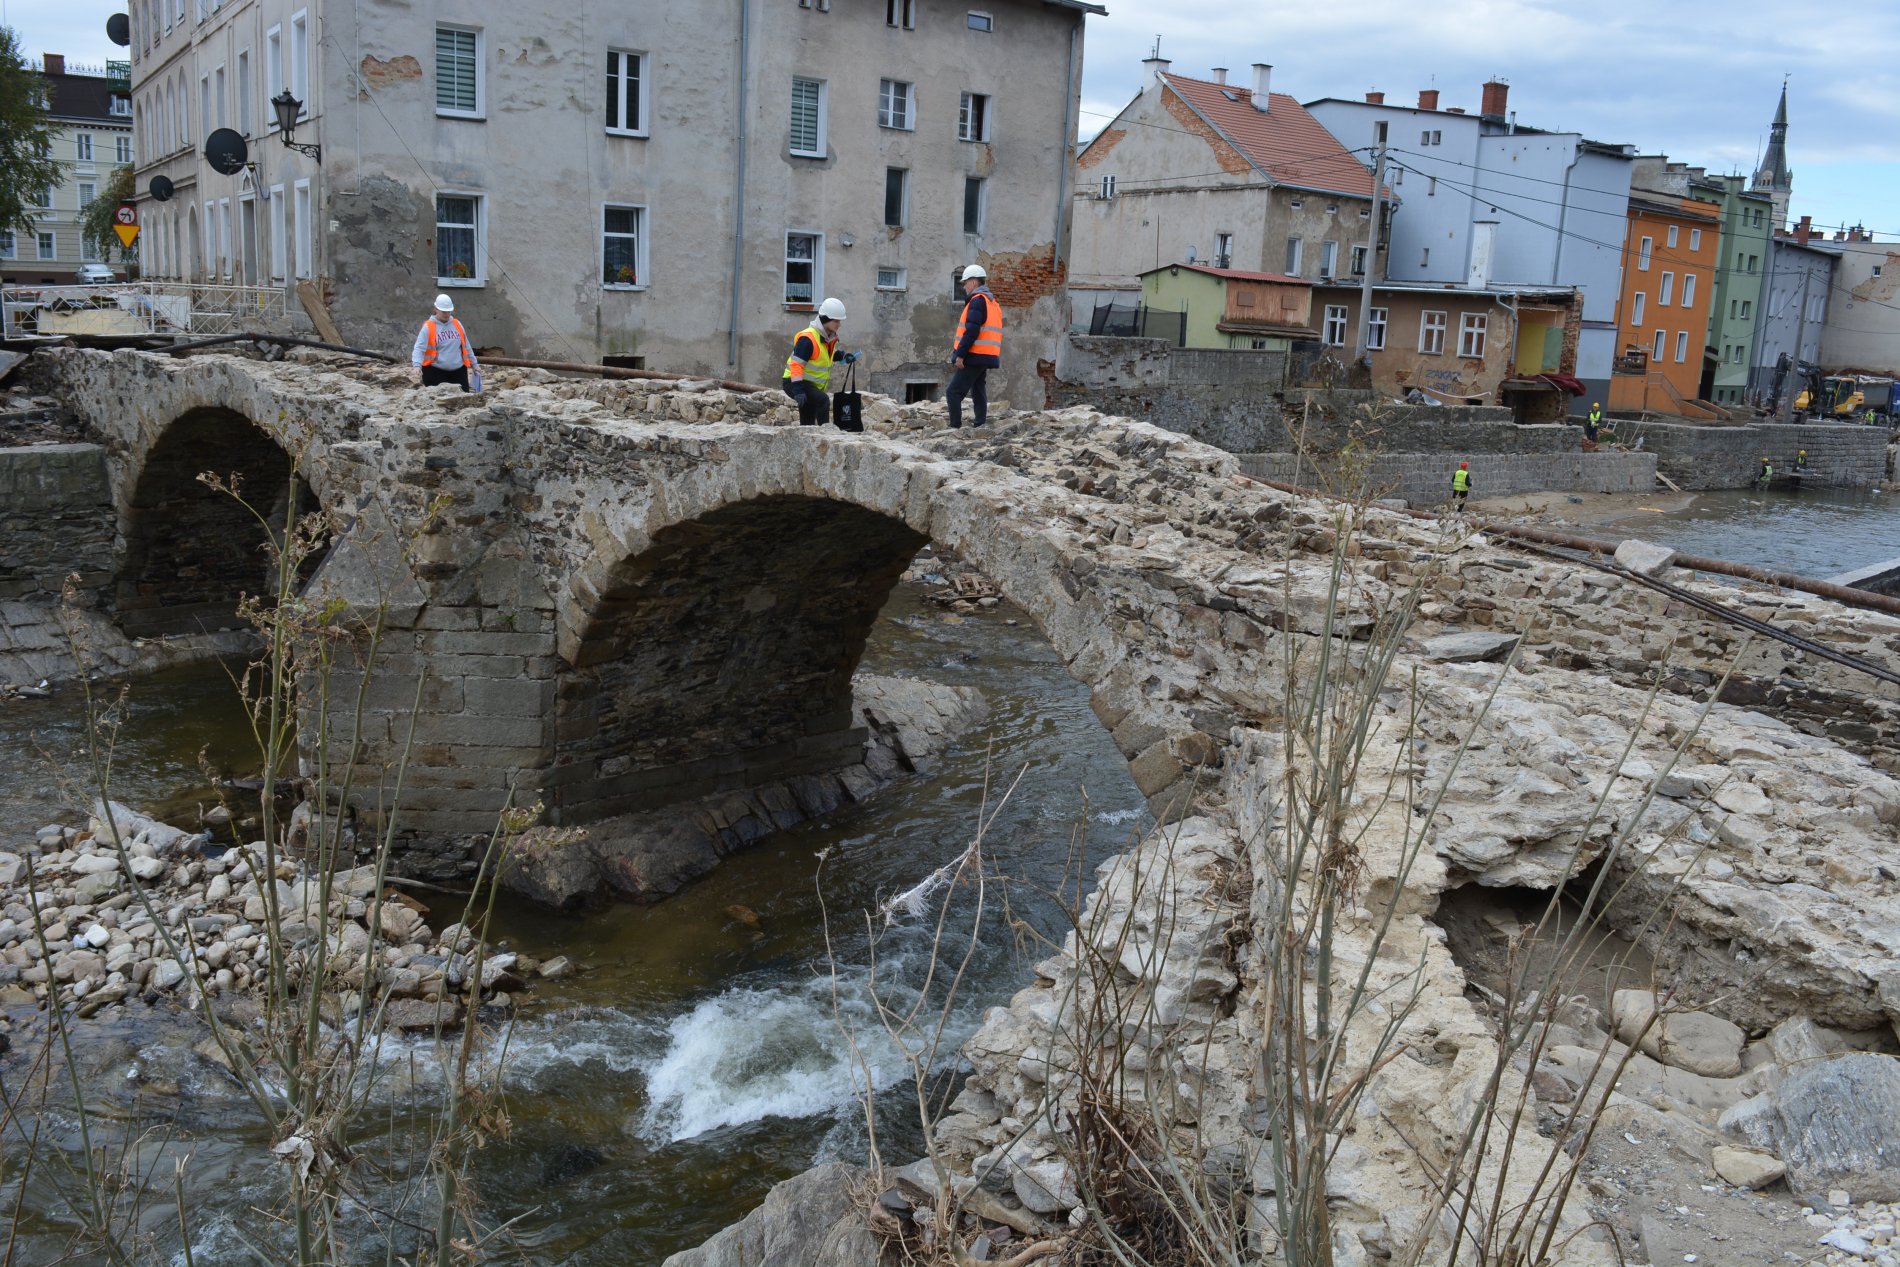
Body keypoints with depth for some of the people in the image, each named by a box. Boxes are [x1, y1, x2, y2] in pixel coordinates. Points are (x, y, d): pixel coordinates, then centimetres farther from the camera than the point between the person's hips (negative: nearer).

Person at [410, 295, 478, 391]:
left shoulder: (457, 324, 11)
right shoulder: (428, 327, -4)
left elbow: (466, 347, 19)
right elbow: (419, 348, -11)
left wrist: (473, 364, 21)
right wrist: (417, 365, -27)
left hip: (458, 371, 4)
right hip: (435, 372, -4)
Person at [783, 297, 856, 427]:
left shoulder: (831, 337, 5)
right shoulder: (808, 338, -24)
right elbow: (796, 364, -27)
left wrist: (842, 356, 5)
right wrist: (798, 390, -33)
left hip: (812, 385, 9)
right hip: (794, 383, -9)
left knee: (807, 424, 10)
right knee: (823, 400, -33)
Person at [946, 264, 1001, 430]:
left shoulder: (977, 300, -11)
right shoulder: (992, 302, 19)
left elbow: (972, 331, -20)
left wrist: (960, 354, -19)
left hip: (975, 355, -10)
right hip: (986, 356, 10)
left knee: (953, 392, -11)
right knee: (978, 392, 11)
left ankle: (955, 427, -15)